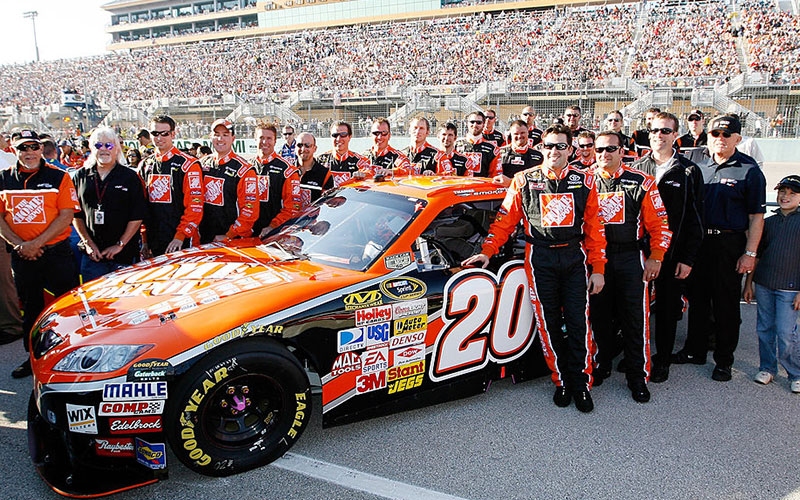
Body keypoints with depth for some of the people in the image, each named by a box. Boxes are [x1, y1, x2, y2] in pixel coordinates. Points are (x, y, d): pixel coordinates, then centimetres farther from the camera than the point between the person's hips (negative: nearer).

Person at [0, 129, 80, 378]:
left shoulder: (59, 177, -2)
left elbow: (66, 216, -8)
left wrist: (36, 243, -15)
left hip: (56, 252, -3)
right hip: (21, 255, 4)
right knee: (29, 308, 14)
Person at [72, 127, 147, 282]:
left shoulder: (130, 177, 2)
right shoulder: (80, 176, 10)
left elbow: (138, 216, -4)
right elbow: (76, 214, 9)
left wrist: (120, 245, -9)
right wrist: (88, 243, -2)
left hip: (124, 255, -2)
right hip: (91, 254, 2)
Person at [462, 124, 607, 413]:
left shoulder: (584, 181, 6)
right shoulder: (524, 181, 4)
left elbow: (594, 229, 7)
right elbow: (505, 220, 7)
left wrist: (598, 269, 3)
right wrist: (487, 252, -3)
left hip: (575, 257, 1)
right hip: (539, 260, 0)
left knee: (578, 322, 0)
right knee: (548, 324, 4)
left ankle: (580, 383, 15)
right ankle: (561, 381, 18)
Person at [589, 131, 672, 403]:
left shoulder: (642, 182, 0)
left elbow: (659, 224, 1)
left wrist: (655, 257, -6)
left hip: (630, 258, -2)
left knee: (635, 319, 0)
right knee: (599, 315, 9)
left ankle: (637, 376, 13)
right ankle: (602, 364, 28)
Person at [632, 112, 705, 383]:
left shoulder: (689, 172, -1)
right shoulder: (636, 168, 6)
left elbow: (695, 218, -2)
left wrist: (688, 258, -7)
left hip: (672, 254, -2)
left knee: (667, 309, 8)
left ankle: (663, 360, 23)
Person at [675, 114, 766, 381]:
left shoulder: (749, 170, -4)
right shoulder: (697, 163, 7)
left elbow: (756, 216, -6)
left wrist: (750, 253, -11)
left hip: (729, 243, -4)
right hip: (696, 240, 4)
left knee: (726, 304, 4)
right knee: (697, 298, 14)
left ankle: (724, 360, 18)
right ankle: (695, 350, 29)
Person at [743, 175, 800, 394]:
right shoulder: (768, 222, 11)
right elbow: (756, 255, 15)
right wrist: (749, 283, 11)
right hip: (763, 285, 4)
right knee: (764, 329, 9)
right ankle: (767, 368, 24)